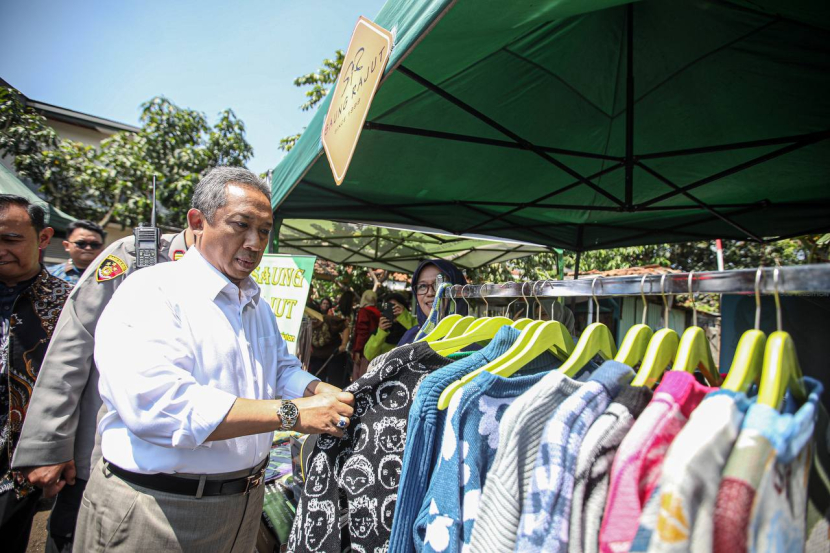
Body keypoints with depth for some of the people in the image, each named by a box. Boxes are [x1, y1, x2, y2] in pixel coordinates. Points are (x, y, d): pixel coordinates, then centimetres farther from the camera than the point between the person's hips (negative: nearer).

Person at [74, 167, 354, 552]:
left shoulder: (258, 306, 10)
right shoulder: (151, 292, -17)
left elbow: (283, 368, 16)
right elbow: (155, 403, -30)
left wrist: (320, 392, -7)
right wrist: (291, 414, -30)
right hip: (156, 511, -7)